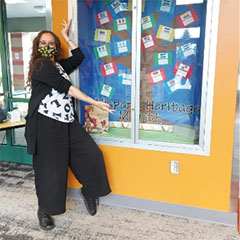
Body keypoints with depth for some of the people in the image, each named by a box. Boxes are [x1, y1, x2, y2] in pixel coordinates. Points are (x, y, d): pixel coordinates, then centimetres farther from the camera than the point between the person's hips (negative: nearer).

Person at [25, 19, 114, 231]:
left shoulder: (58, 65, 20)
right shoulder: (40, 66, -6)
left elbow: (79, 57, 16)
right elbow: (66, 88, -12)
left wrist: (66, 36, 19)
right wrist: (94, 103, -12)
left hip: (67, 121, 8)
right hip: (47, 122, -7)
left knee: (91, 155, -1)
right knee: (50, 167, -1)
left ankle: (89, 191, 23)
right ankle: (44, 210, 20)